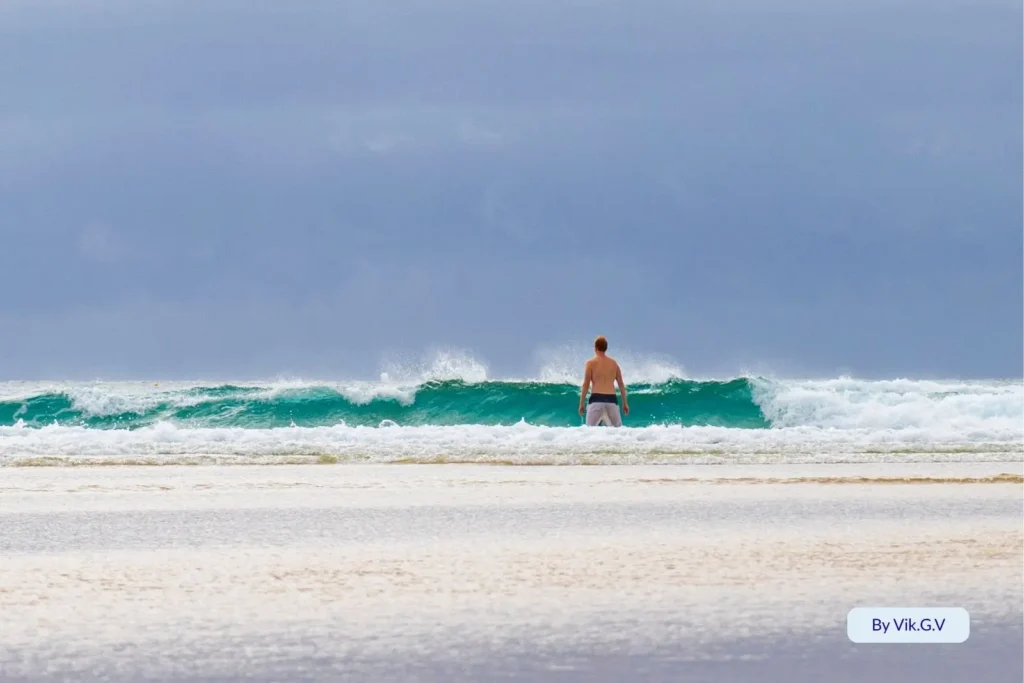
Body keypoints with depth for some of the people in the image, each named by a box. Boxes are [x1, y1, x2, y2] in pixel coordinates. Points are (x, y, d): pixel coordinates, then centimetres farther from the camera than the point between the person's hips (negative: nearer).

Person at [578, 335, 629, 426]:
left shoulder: (591, 363, 1)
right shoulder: (614, 363, 12)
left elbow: (586, 384, -3)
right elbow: (621, 384, 13)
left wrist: (581, 404, 2)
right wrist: (625, 403, 18)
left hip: (597, 399, -3)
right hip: (611, 400, 3)